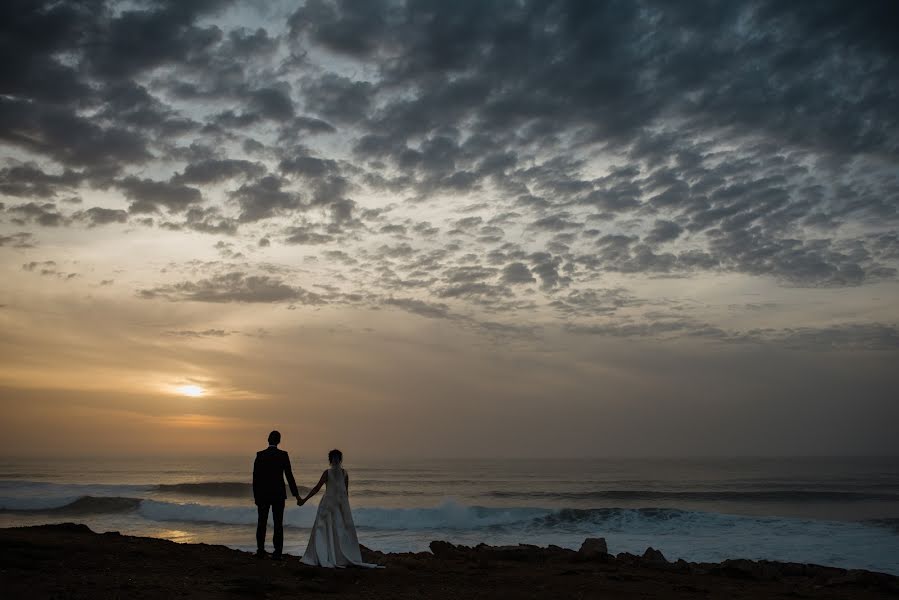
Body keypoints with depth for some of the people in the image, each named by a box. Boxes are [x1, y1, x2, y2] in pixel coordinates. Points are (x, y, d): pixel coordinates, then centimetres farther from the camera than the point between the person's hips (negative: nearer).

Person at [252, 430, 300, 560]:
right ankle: (277, 552, -1)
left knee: (262, 522, 12)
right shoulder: (283, 455, -6)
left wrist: (255, 495, 5)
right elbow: (289, 476, -6)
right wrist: (296, 494, 1)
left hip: (263, 494, 1)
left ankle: (260, 550, 10)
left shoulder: (260, 455, -4)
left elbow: (255, 476, -3)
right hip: (278, 494, -1)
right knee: (278, 524, 3)